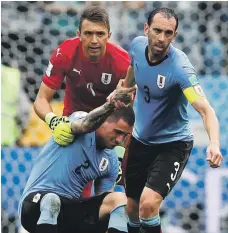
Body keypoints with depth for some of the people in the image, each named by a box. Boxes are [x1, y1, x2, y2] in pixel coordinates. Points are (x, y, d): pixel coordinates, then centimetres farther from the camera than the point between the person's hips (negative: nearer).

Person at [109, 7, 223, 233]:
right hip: (140, 140, 6)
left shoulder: (179, 67, -29)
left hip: (173, 144, -6)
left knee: (148, 203, -25)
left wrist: (214, 144, -54)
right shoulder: (138, 45, -11)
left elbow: (205, 109, -39)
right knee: (132, 209, 14)